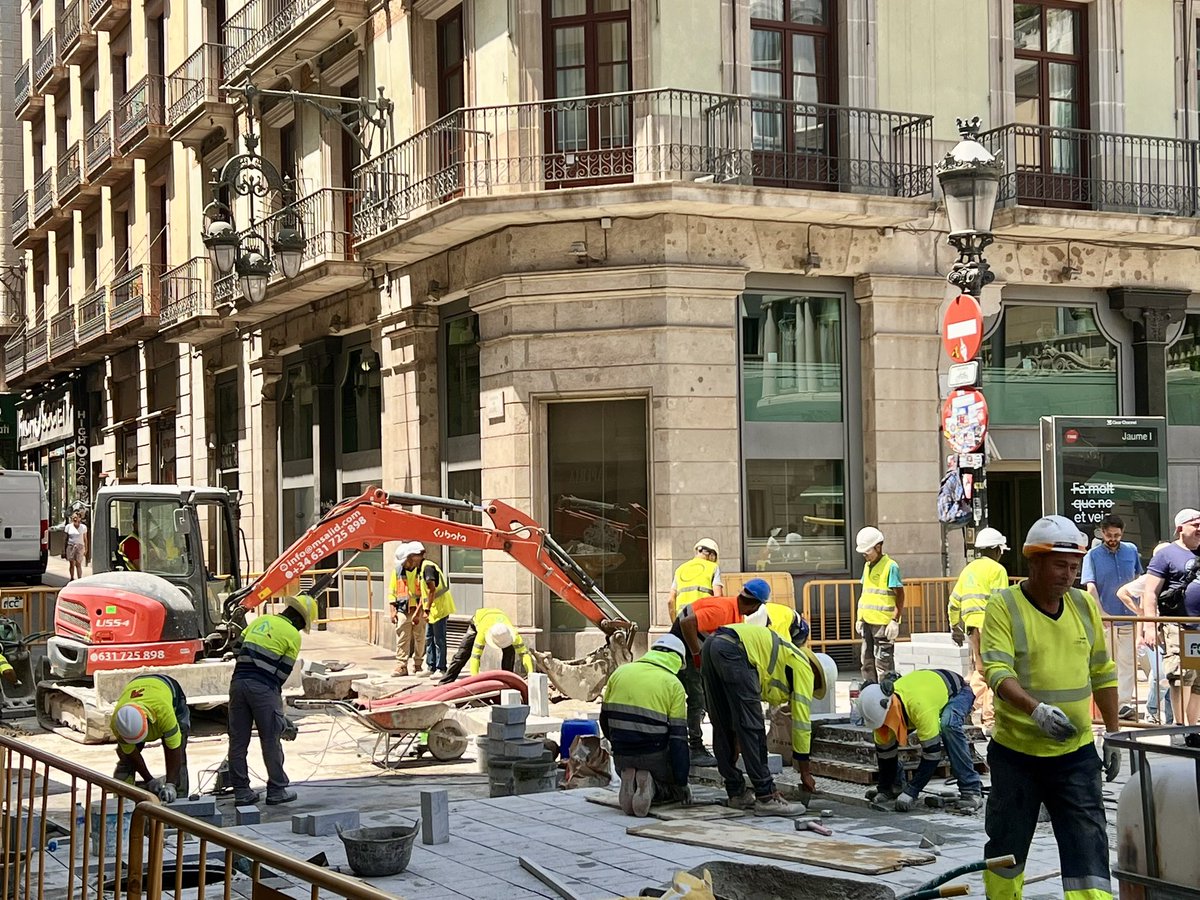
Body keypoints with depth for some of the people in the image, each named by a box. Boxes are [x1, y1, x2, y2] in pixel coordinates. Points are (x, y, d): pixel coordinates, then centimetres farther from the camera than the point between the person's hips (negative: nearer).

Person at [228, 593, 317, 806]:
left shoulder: (260, 621, 18)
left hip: (238, 682, 6)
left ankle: (241, 791, 14)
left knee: (238, 739, 9)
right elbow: (283, 672, 0)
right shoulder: (293, 635, 0)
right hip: (263, 687, -6)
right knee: (271, 740, 5)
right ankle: (277, 790, 12)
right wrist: (277, 702, 10)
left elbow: (240, 651, 18)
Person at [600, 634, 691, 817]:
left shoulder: (620, 672, 7)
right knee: (679, 791, 20)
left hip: (622, 758, 4)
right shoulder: (673, 685, -6)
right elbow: (678, 736, -8)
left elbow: (605, 719, 13)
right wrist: (682, 781, -4)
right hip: (655, 758, -4)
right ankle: (652, 788, -12)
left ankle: (630, 783, -5)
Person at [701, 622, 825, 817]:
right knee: (752, 727, -4)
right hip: (733, 650, -9)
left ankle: (736, 793, 23)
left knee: (724, 727, 16)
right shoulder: (803, 668, 16)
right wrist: (805, 773, 20)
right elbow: (802, 721, 14)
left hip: (712, 645, 9)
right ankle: (766, 797, -2)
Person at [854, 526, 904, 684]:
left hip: (883, 623, -8)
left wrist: (895, 620, -17)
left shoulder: (890, 567, -10)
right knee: (867, 661, 13)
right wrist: (860, 619, 19)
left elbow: (900, 595, -12)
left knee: (883, 662, -6)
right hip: (868, 622, 8)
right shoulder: (867, 566, 15)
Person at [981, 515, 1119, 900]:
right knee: (1007, 846, 11)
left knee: (1088, 846, -4)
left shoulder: (1085, 605, 5)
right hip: (1015, 752, -3)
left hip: (1076, 753, 3)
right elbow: (997, 671, -21)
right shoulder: (1003, 606, -9)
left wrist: (1114, 735, 13)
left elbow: (1102, 673, 14)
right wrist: (1036, 710, -38)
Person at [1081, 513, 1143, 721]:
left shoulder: (1131, 551, 4)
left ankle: (1124, 703, 3)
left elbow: (1137, 579, 17)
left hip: (1128, 617, 3)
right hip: (1105, 618, -3)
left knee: (1127, 661, 1)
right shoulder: (1093, 556, -6)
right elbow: (1090, 587, -11)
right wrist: (1101, 614, -20)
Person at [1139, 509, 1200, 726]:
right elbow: (1150, 594, -5)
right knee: (1181, 676, -12)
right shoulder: (1166, 555, 0)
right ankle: (1180, 726, -8)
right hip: (1177, 627, -6)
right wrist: (1149, 626, -14)